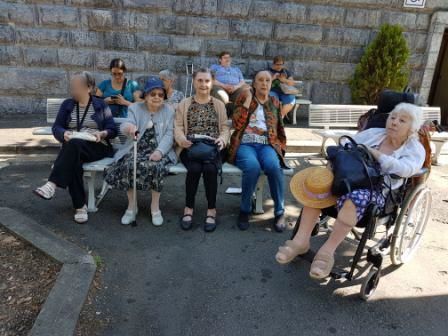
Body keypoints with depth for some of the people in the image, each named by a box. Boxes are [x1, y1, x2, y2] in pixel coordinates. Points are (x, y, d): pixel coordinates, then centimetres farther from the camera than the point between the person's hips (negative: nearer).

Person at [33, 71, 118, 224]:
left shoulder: (101, 105, 8)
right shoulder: (67, 104, 15)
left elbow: (113, 130, 4)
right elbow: (56, 127, 10)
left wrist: (102, 134, -17)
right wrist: (64, 133, -12)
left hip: (96, 148, -2)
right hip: (72, 147, 3)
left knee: (74, 144, -37)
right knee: (73, 160, -35)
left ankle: (52, 183, -40)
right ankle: (80, 206, -30)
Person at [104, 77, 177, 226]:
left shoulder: (169, 110, 9)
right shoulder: (135, 108, 10)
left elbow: (169, 135, -1)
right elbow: (127, 125, -8)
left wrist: (159, 151, -19)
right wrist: (128, 126, -36)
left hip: (158, 150, -1)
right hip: (137, 148, 1)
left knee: (155, 166, -33)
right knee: (128, 165, -30)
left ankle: (155, 208, -13)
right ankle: (131, 206, -10)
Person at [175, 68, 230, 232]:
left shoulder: (219, 105, 15)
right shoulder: (184, 104, 13)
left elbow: (225, 128, 9)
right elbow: (178, 127, 6)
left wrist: (222, 139, -14)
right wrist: (182, 139, -16)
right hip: (190, 148, 0)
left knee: (210, 169, -32)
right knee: (195, 168, -32)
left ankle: (211, 209, -14)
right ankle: (189, 208, -11)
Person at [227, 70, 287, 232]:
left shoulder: (275, 103, 20)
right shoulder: (243, 98, 11)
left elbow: (280, 130, 22)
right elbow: (237, 125, -4)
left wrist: (281, 148, 8)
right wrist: (247, 101, -6)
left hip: (267, 145, 2)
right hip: (245, 144, -2)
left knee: (274, 166, -34)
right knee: (253, 167, -37)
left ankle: (280, 212, -16)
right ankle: (245, 210, -13)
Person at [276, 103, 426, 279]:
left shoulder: (415, 149, 7)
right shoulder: (373, 133, 16)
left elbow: (405, 169, -14)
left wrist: (375, 154, -13)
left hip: (378, 191, -3)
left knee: (357, 197, -39)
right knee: (318, 184, -27)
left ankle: (327, 251, -30)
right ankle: (301, 240, -24)